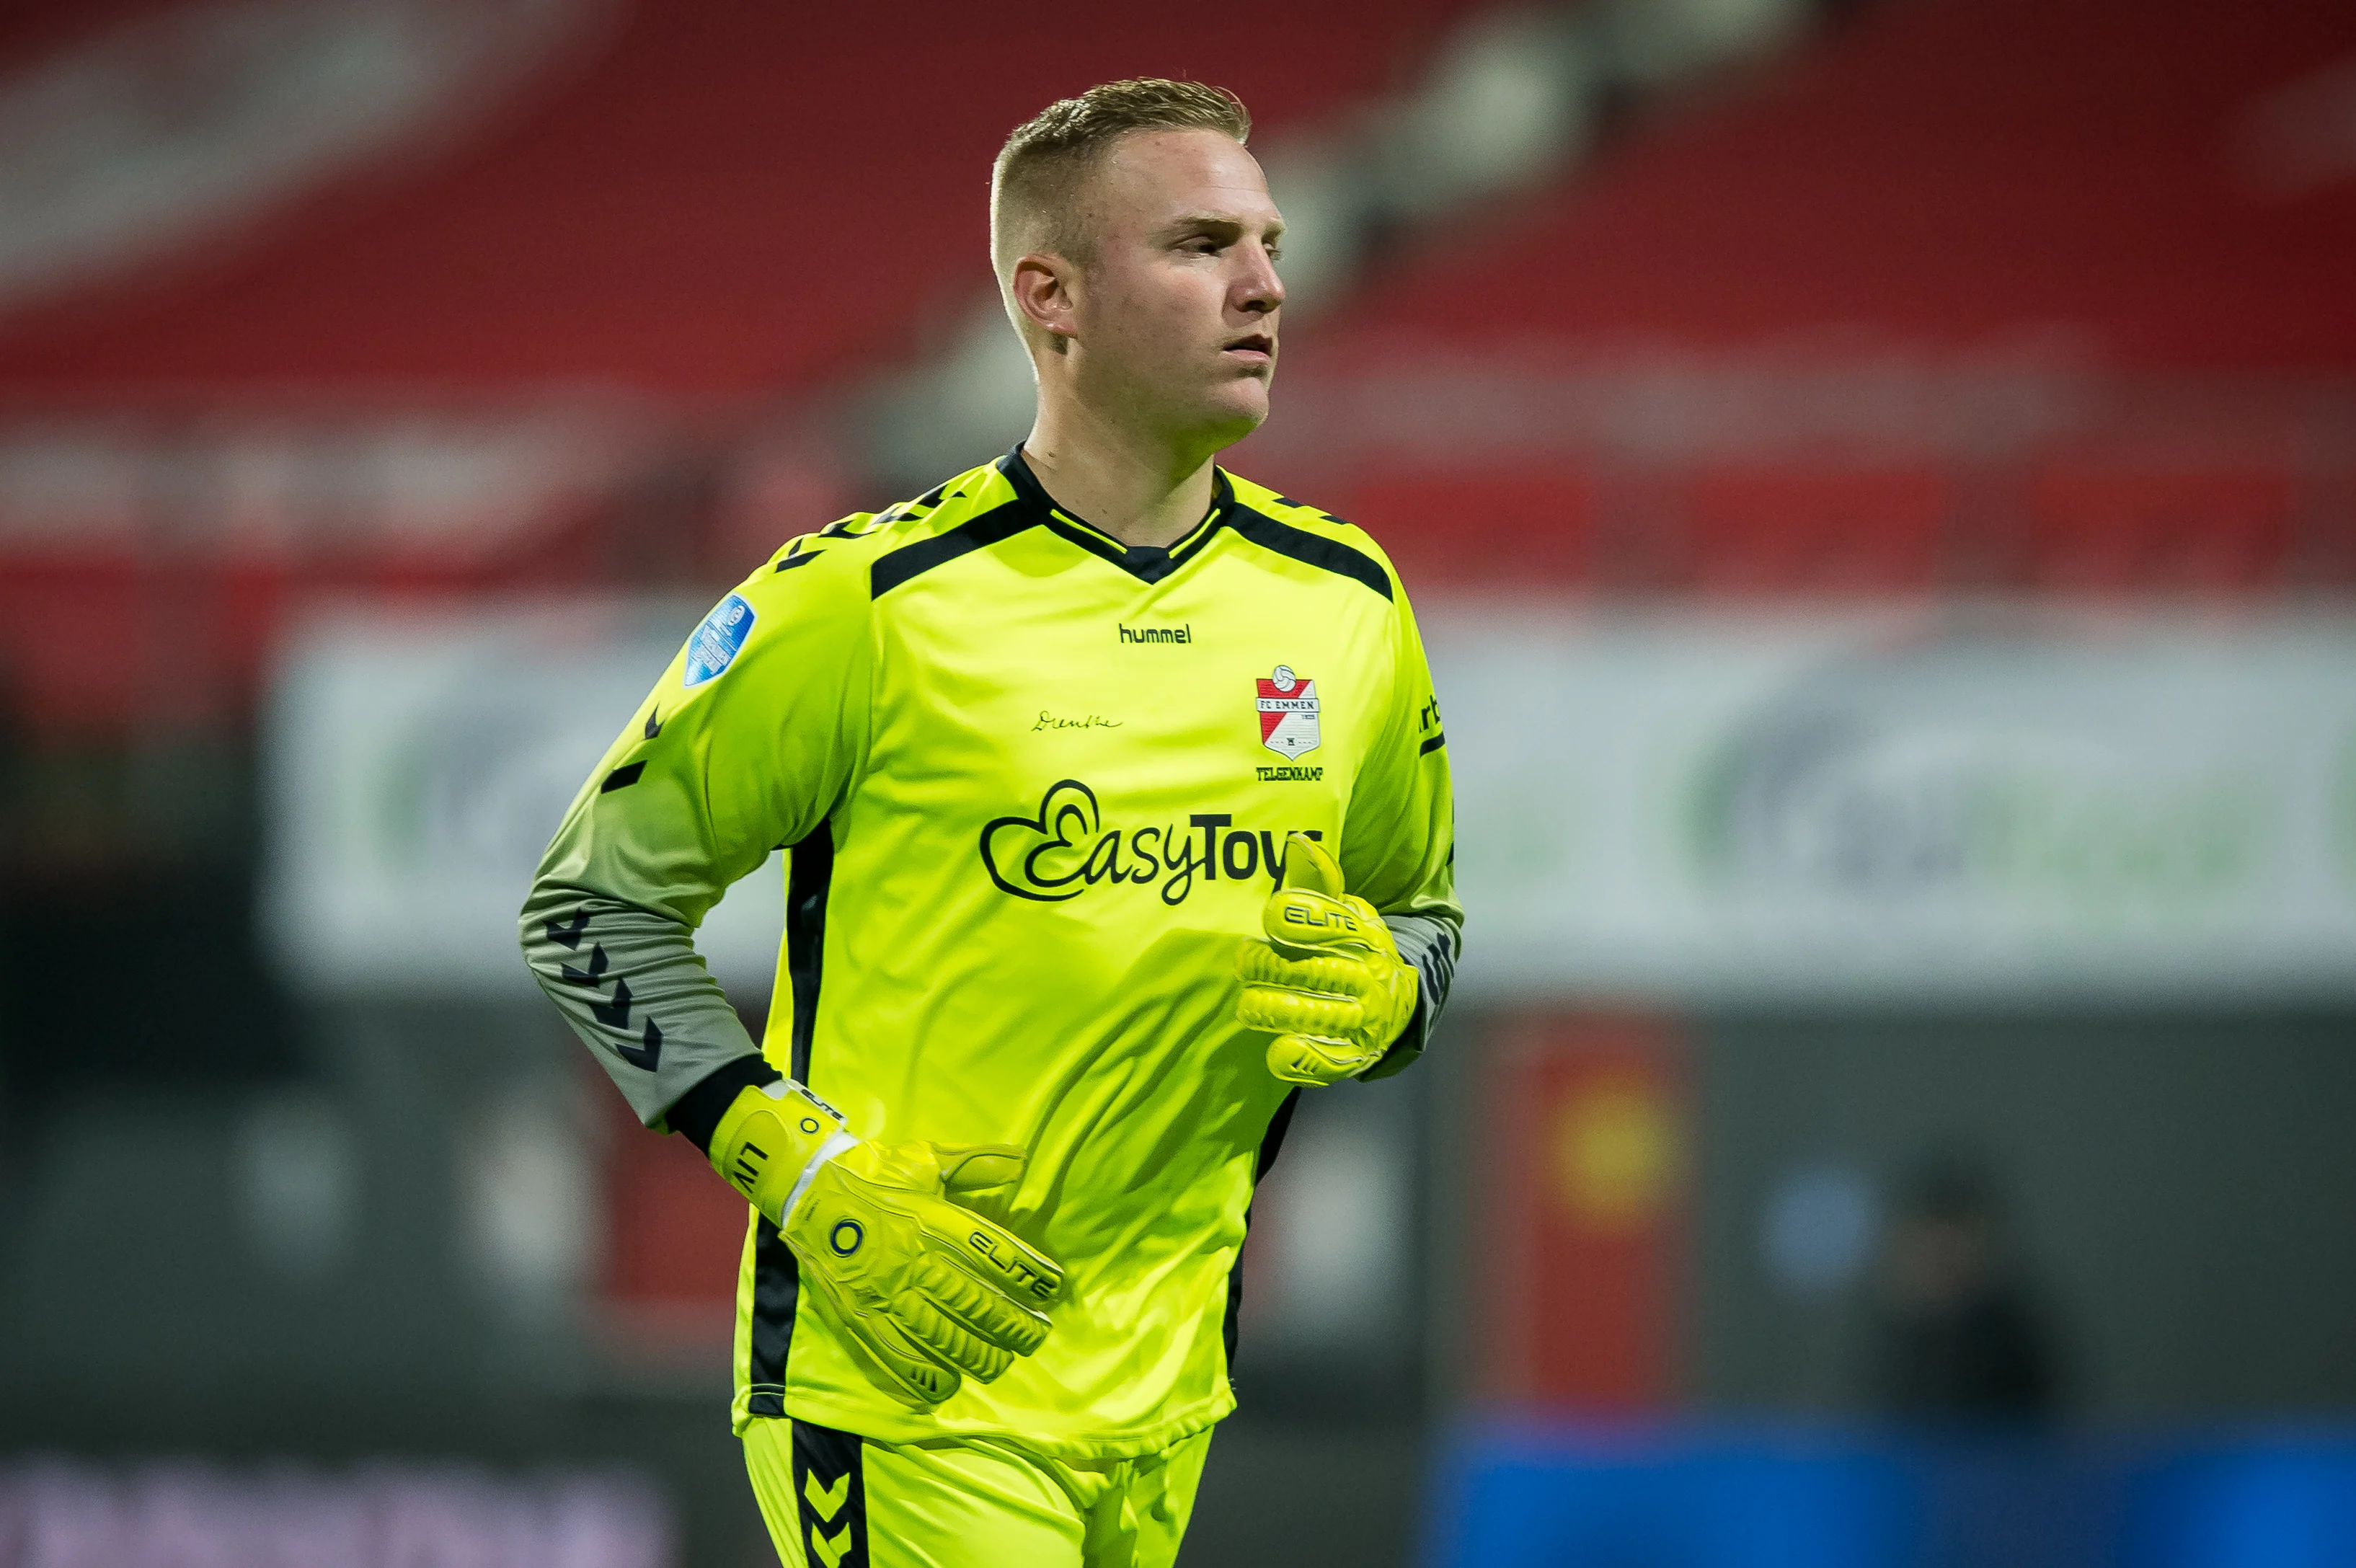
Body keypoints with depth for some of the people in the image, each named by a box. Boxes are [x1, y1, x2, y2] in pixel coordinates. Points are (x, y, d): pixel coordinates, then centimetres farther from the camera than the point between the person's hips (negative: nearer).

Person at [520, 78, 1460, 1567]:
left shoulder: (1343, 601, 6)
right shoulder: (867, 604, -10)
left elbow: (1426, 910, 20)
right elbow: (590, 903, -4)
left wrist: (1379, 994, -4)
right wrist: (810, 1179, -13)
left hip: (1161, 1385, 6)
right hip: (906, 1387, -6)